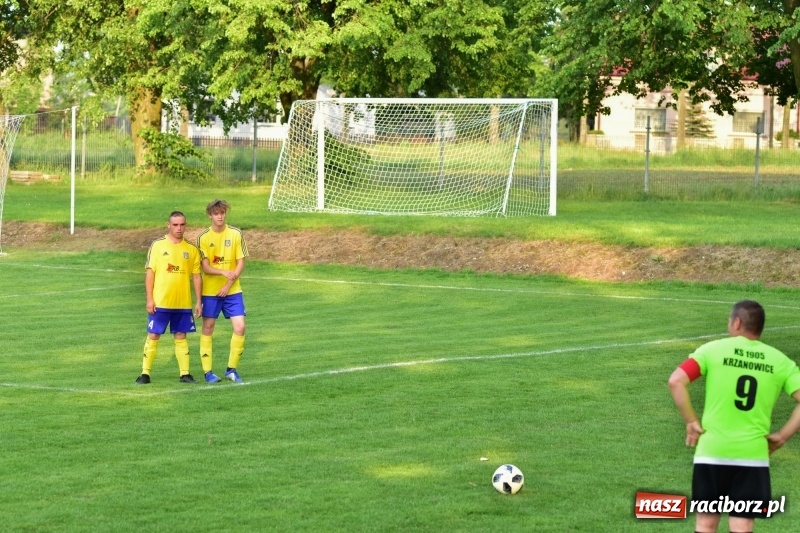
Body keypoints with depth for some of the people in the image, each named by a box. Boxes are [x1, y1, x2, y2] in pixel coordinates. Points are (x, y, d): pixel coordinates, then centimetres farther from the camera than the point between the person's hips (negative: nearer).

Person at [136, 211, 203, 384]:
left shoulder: (191, 249, 6)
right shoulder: (157, 245, -1)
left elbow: (196, 276, 9)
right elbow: (149, 272, -2)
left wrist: (198, 301, 4)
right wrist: (149, 299, -8)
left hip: (183, 303, 2)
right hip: (160, 302, -2)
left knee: (181, 336, 7)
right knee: (153, 336, 0)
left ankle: (184, 373, 11)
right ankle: (145, 373, 5)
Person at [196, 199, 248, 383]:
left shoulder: (236, 234, -2)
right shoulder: (203, 237, -5)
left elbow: (241, 263, -2)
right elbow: (205, 267, -8)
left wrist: (229, 284, -12)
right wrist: (223, 272, -26)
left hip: (232, 290, 1)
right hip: (210, 291, -1)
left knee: (239, 327, -8)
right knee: (208, 328, 3)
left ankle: (232, 368, 6)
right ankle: (208, 371, 12)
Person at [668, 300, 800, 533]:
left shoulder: (713, 350, -1)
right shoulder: (780, 361, 4)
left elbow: (676, 381, -12)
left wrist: (691, 422, -3)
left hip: (712, 452, -1)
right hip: (753, 456, 1)